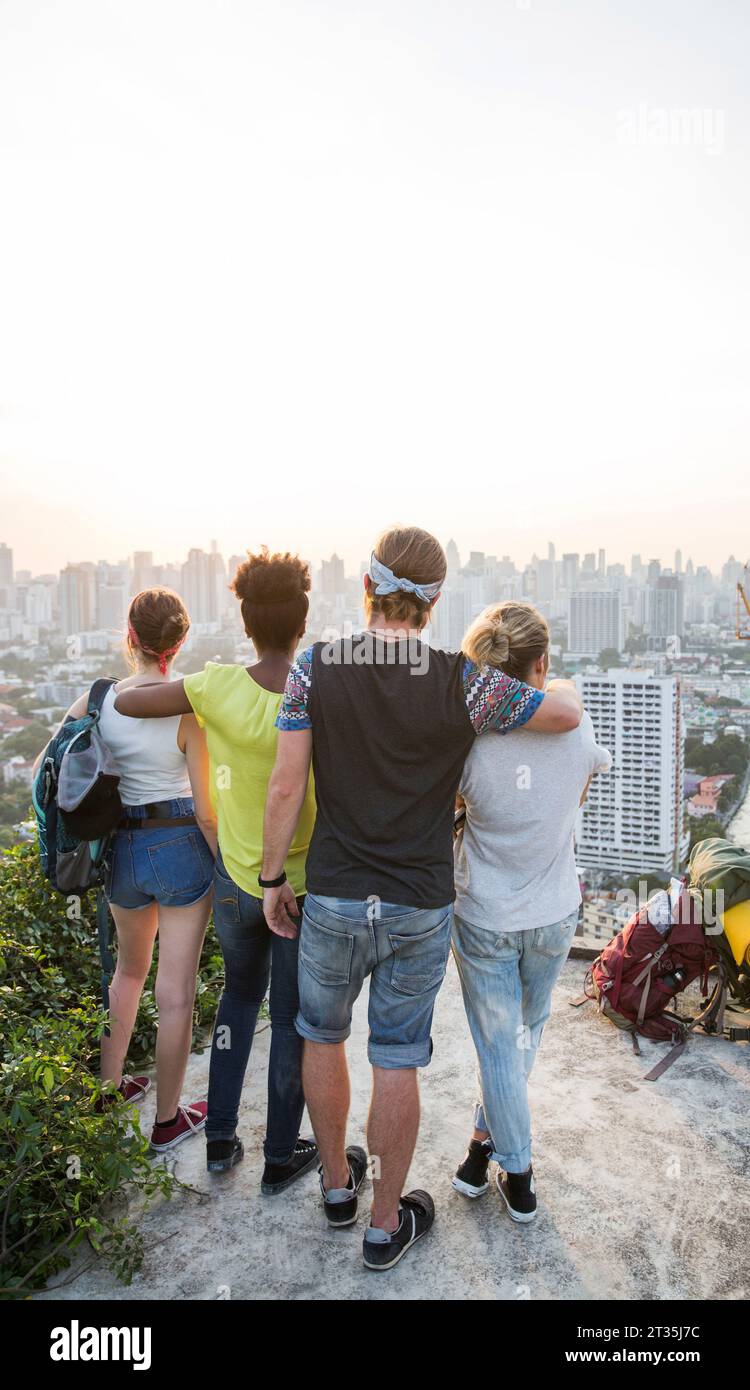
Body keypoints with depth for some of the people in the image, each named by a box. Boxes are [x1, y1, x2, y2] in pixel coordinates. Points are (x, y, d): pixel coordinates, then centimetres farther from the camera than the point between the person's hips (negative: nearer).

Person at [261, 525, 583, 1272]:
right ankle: (386, 1224, 32)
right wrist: (560, 684, 21)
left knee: (323, 1038, 24)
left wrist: (272, 879, 3)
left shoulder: (314, 666, -12)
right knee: (397, 1064, 14)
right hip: (421, 910, -1)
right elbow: (568, 713, -3)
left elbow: (285, 786, -10)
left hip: (334, 900, 1)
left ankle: (337, 1184, 43)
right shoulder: (461, 681, -15)